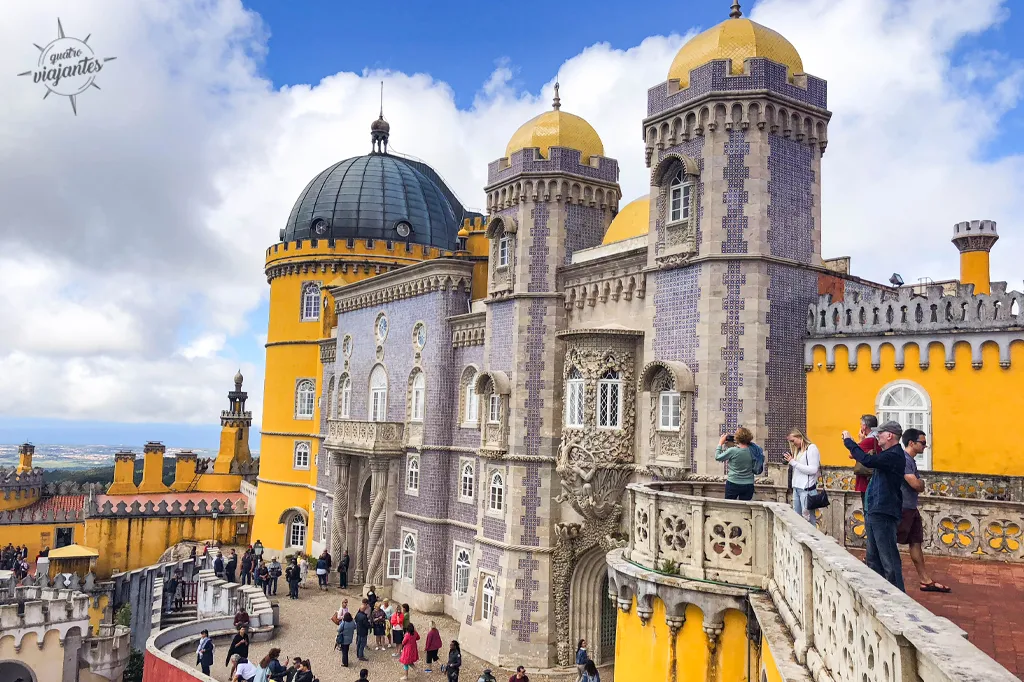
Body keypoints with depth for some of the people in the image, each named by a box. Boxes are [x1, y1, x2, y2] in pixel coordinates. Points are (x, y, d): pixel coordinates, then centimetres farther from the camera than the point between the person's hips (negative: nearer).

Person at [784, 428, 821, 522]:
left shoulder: (811, 448, -5)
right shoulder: (798, 450, 16)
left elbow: (813, 470, -15)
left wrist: (793, 462, -14)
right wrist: (790, 462, 3)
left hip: (807, 488, -8)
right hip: (796, 487, 8)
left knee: (807, 519, -6)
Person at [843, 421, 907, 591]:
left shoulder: (894, 456, -16)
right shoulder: (889, 455, 17)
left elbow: (868, 461, -28)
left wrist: (849, 442, -18)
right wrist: (857, 455, 9)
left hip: (883, 514, -11)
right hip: (874, 512, 11)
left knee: (888, 558, -7)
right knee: (873, 558, 17)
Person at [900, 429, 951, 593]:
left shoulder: (911, 460, 14)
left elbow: (919, 487, 17)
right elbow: (916, 484, -22)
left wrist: (918, 484, -5)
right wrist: (920, 482, -1)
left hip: (911, 508, 10)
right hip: (901, 509, -10)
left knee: (916, 543, 11)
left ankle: (926, 581, 16)